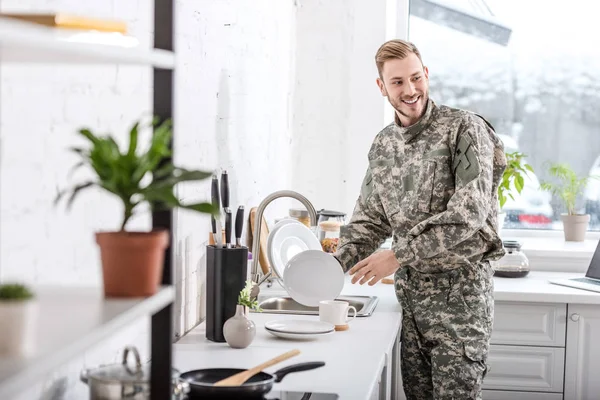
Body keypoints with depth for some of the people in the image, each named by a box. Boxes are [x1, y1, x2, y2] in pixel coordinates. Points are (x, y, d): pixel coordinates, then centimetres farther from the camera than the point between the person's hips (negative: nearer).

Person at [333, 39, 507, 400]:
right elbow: (369, 219, 15)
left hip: (459, 290, -6)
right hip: (410, 292, 6)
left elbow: (470, 212, -20)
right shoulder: (383, 144, 10)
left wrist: (398, 254, -20)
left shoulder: (465, 129, -11)